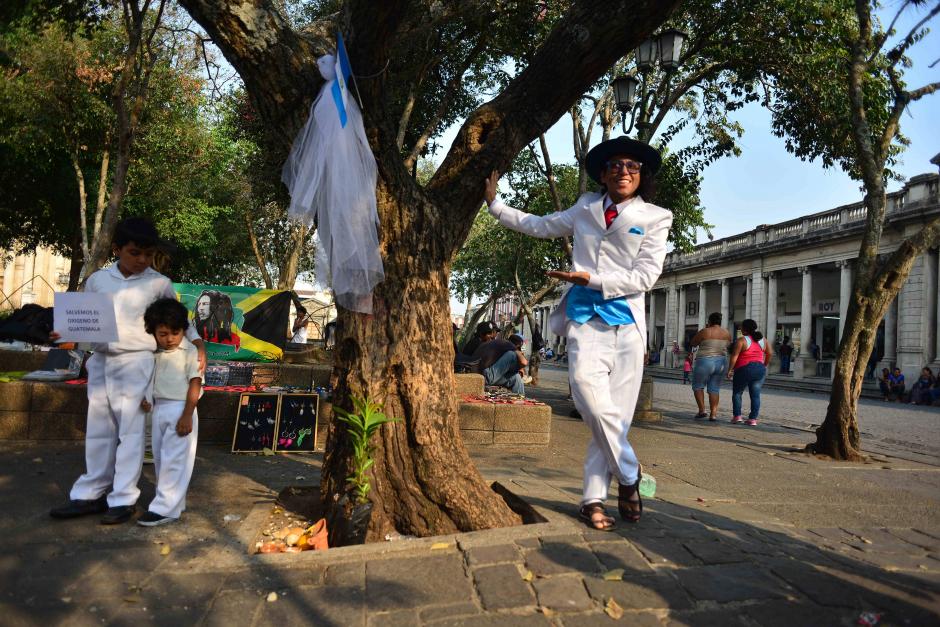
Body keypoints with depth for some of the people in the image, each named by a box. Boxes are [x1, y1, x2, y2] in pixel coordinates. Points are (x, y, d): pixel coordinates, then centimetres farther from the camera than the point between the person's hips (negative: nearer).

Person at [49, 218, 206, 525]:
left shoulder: (159, 283, 0)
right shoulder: (97, 280, 6)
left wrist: (197, 344, -3)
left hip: (137, 362, -4)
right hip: (100, 362, 4)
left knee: (131, 431, -1)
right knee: (98, 431, 12)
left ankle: (123, 498, 7)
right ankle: (91, 494, 23)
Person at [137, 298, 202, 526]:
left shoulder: (190, 352, -10)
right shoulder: (156, 353, 11)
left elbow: (195, 384, -13)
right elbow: (153, 380, 19)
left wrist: (187, 415, -17)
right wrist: (145, 397, -1)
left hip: (179, 410, -8)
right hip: (159, 409, 8)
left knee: (174, 460, -4)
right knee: (160, 458, 14)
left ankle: (165, 508, 1)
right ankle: (173, 501, 26)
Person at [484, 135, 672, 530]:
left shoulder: (655, 218, 6)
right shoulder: (586, 208, 14)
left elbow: (646, 276, -2)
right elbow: (540, 226, 27)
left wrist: (592, 279, -10)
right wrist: (494, 204, 27)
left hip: (626, 323, 0)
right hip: (585, 319, 1)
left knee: (617, 413, -2)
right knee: (594, 403, -20)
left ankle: (593, 500, 9)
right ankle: (628, 476, 2)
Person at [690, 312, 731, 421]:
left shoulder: (705, 332, -10)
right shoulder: (726, 333, 6)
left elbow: (693, 343, 3)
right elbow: (728, 346, 22)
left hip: (705, 363, -5)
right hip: (721, 363, 5)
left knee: (697, 386, 11)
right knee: (714, 390, 11)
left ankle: (702, 410, 1)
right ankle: (713, 414, 3)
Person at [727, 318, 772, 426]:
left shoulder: (741, 340, -10)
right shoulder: (762, 340, 8)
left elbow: (734, 356, -15)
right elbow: (770, 353, 10)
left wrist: (730, 370, -9)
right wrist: (765, 365, 21)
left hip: (744, 370, -5)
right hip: (760, 370, 5)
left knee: (737, 393, 10)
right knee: (755, 395, 6)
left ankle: (737, 416, 2)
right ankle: (753, 419, 2)